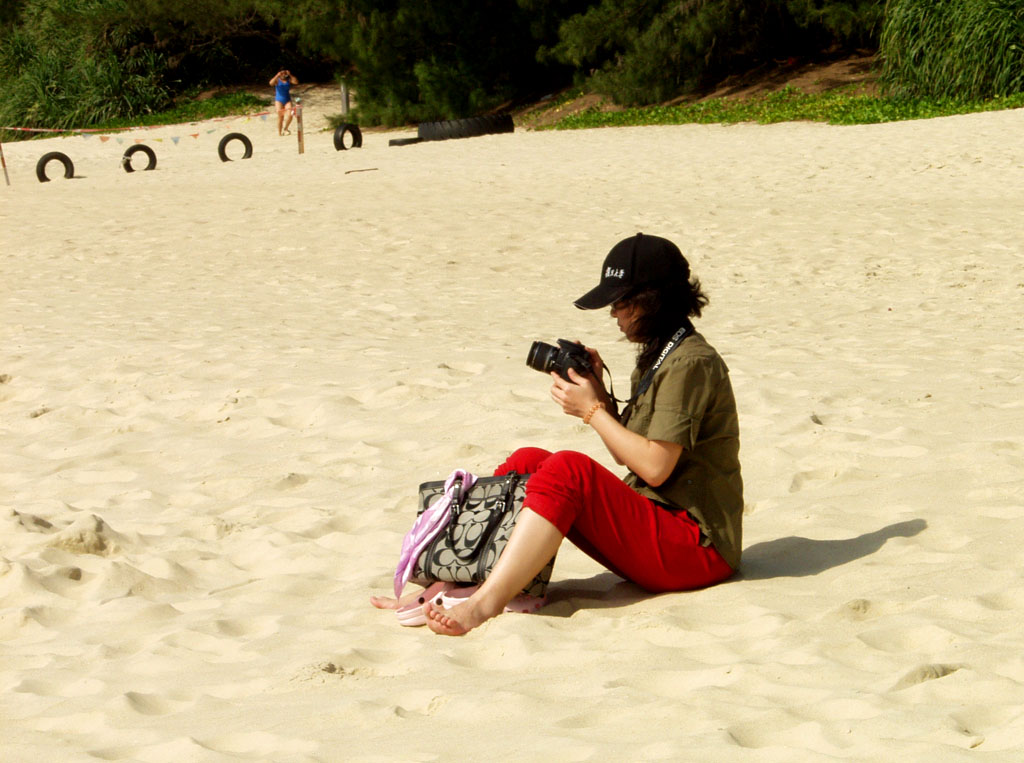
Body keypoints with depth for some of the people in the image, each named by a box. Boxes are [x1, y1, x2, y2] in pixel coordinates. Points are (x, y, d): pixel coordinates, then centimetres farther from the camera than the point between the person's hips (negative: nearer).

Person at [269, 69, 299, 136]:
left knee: (290, 115, -14)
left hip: (287, 100, 2)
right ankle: (279, 133, 3)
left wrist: (290, 75, -15)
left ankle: (285, 129, 10)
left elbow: (296, 82, -11)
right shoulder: (277, 80, -1)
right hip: (279, 100, -2)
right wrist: (277, 76, -25)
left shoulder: (289, 80, 6)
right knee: (280, 117, -6)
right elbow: (271, 83, -20)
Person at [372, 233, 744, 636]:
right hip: (652, 521, 9)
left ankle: (483, 604, -37)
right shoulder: (656, 356, 16)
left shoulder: (691, 363, -14)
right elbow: (629, 454, 15)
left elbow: (655, 467, -20)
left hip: (697, 547, -9)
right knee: (528, 463, -3)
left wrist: (592, 410, -11)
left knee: (568, 470, -29)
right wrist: (598, 392, 3)